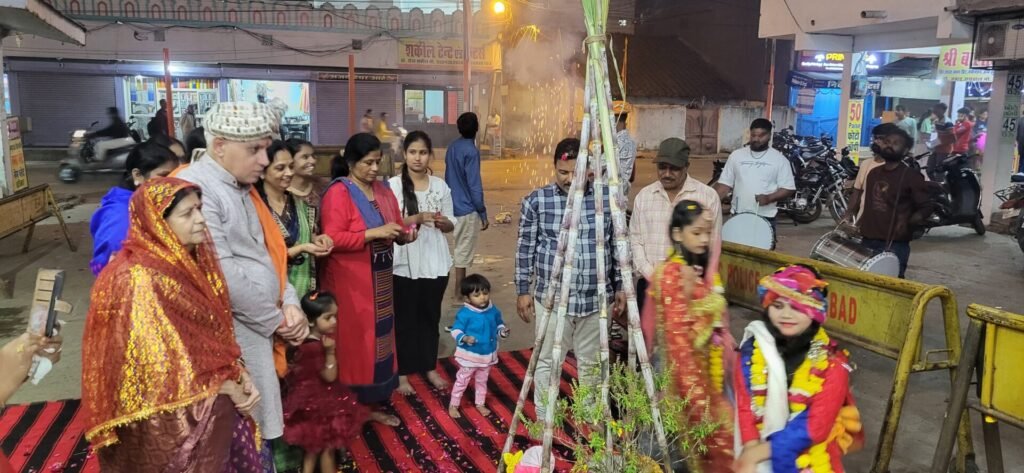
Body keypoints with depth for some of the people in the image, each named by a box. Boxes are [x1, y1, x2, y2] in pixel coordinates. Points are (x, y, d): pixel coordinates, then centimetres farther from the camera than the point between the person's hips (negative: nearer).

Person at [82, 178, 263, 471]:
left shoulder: (192, 260, 2)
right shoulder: (141, 278, -22)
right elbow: (165, 364, -21)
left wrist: (242, 376, -5)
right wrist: (231, 389, -13)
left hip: (214, 401, 7)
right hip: (174, 415, -7)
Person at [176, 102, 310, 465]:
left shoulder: (243, 188, 13)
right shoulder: (195, 189, -17)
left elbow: (270, 253, 16)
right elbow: (222, 275, -22)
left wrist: (290, 303, -1)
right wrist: (275, 319, -11)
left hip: (258, 332, 9)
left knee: (261, 431, 17)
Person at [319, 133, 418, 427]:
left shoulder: (383, 190, 10)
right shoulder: (338, 193, -12)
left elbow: (395, 226, 17)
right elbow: (331, 239, -20)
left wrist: (404, 235, -5)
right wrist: (374, 233, -25)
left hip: (380, 280, 7)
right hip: (350, 283, -7)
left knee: (378, 338, 12)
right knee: (353, 341, 0)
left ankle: (372, 403, 25)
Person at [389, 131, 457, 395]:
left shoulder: (440, 186, 5)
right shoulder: (393, 185, -6)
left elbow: (451, 225, 9)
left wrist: (442, 222, -13)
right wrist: (417, 218, -23)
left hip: (435, 262, 3)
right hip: (404, 264, -3)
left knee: (431, 316, 14)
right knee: (405, 318, 5)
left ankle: (429, 368, 29)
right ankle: (403, 373, 19)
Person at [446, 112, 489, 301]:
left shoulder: (452, 147, 7)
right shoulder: (471, 151, -18)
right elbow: (474, 186, -19)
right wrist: (483, 213, -13)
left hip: (454, 207, 8)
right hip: (467, 210, -8)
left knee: (459, 250, 17)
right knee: (463, 253, 1)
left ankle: (460, 288, 27)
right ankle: (460, 292, 9)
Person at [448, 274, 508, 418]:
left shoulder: (493, 310, -6)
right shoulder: (465, 313, -22)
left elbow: (499, 324, 10)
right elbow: (455, 330, -19)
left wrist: (503, 331, -11)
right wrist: (465, 338, -37)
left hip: (488, 355, 5)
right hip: (469, 356, -5)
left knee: (482, 381, 22)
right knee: (462, 380, 9)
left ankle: (480, 403, 40)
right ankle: (453, 405, 25)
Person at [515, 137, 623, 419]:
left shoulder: (607, 200, -1)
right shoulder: (536, 201, -5)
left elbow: (617, 246, 8)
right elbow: (525, 249, 1)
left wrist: (620, 287, 8)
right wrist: (523, 290, 1)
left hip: (596, 299, 2)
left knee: (591, 363, 15)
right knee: (548, 362, 9)